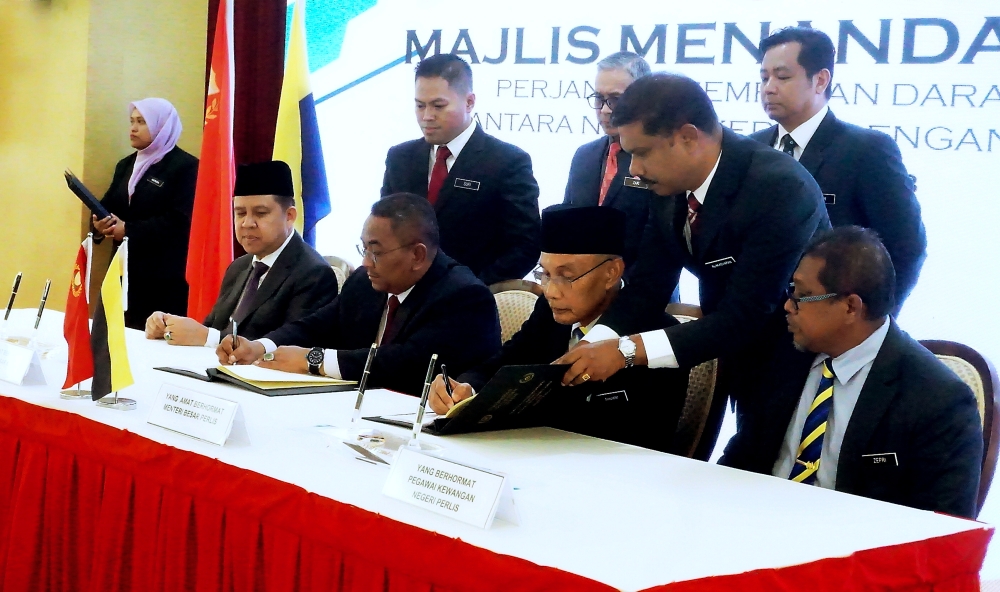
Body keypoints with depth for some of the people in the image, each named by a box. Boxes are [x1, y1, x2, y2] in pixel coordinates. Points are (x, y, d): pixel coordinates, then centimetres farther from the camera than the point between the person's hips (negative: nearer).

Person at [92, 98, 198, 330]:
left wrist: (128, 230, -17)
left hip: (165, 276, -7)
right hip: (127, 269, 7)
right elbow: (109, 204, 14)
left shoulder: (185, 166, -7)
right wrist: (99, 222, -10)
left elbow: (178, 220, -16)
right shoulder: (126, 165, 18)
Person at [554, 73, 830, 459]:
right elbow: (647, 287, -2)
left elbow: (742, 318, -32)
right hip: (735, 354, 6)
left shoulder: (781, 189, -28)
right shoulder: (669, 186, -7)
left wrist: (628, 349, -35)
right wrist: (593, 347, -20)